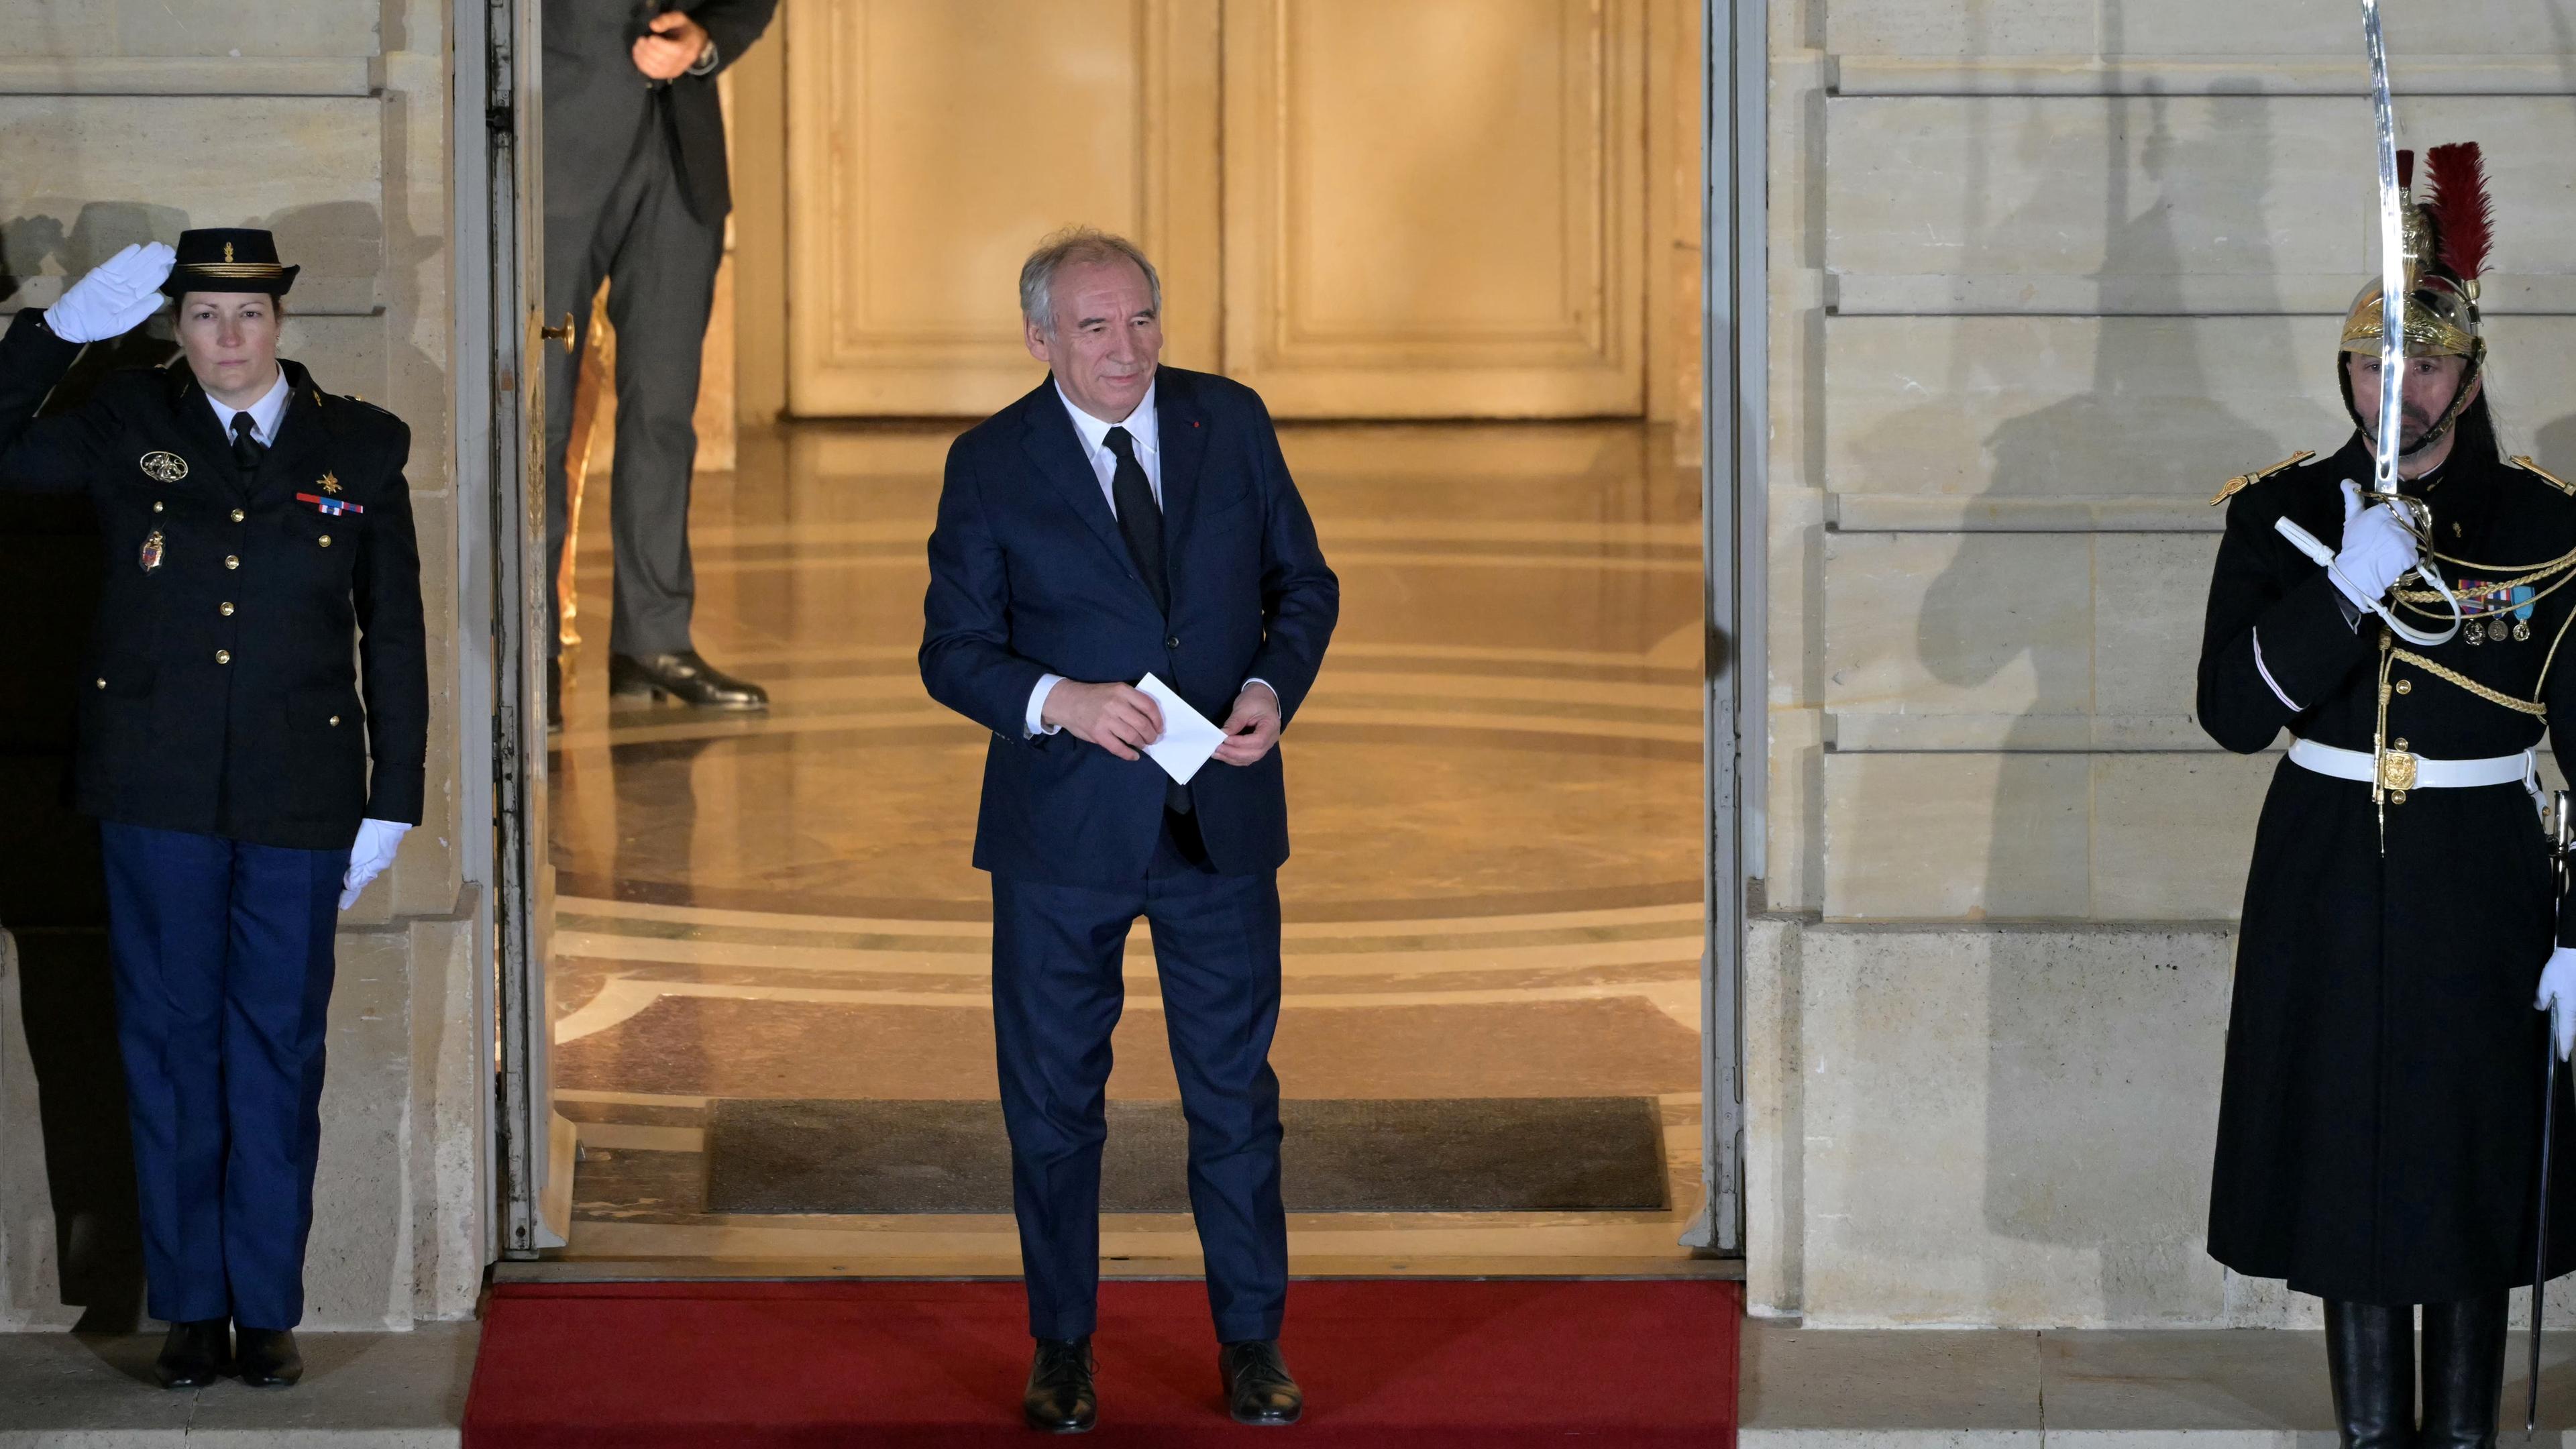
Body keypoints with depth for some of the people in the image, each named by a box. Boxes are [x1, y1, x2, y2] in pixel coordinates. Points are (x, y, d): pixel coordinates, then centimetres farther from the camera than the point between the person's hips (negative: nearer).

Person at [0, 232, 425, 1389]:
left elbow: (395, 636, 7)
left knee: (278, 1053, 3)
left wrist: (393, 805, 3)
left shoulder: (358, 448, 6)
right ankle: (190, 1311, 11)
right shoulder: (125, 425, 5)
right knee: (172, 1045, 3)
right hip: (158, 793, 0)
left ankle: (268, 1312, 11)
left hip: (300, 797, 0)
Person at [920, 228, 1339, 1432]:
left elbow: (1304, 582, 8)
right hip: (1062, 831, -1)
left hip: (1222, 823, 2)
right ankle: (1062, 1350, 22)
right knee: (1053, 1099, 8)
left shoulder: (1231, 422, 1)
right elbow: (953, 650, -6)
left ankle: (1252, 1339, 22)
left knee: (1236, 1089, 9)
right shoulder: (991, 465, -6)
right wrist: (1061, 702, -23)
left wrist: (1274, 688, -11)